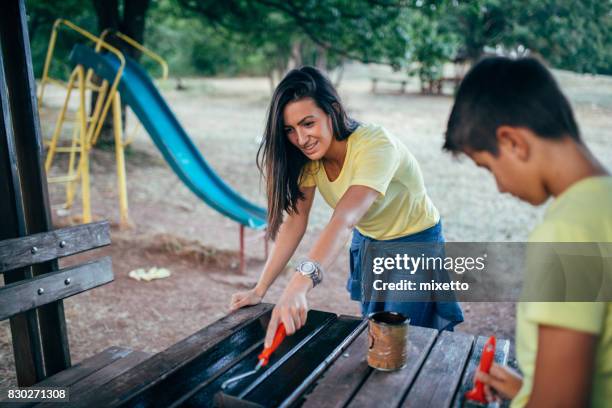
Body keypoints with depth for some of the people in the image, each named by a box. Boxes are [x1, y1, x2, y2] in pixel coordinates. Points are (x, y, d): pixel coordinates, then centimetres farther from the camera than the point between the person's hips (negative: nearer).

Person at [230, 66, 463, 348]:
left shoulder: (375, 145, -34)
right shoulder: (310, 154, -14)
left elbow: (344, 220, -48)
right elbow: (295, 220, -16)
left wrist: (299, 286, -61)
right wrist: (260, 289, -21)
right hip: (367, 242, 6)